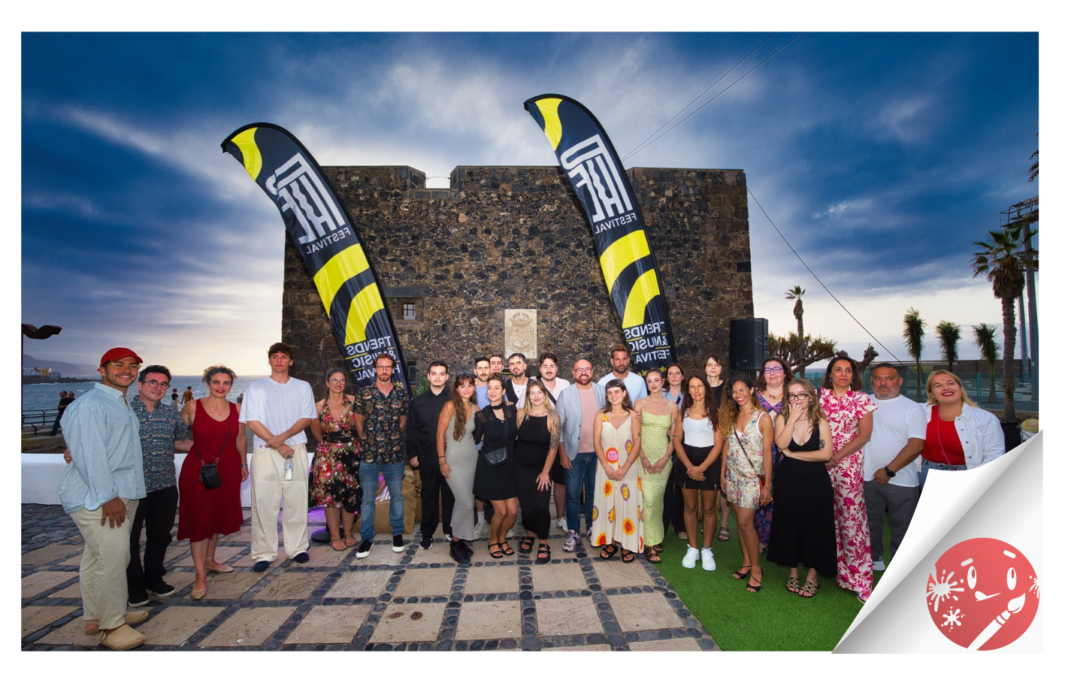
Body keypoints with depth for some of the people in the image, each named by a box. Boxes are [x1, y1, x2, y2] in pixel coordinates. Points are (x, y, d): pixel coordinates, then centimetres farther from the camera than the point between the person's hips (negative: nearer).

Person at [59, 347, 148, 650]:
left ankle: (96, 616, 28)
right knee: (111, 558, -8)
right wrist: (107, 496, -22)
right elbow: (89, 455, -21)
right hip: (95, 498, -9)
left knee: (96, 558, 18)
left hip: (121, 496, 10)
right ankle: (112, 625, 4)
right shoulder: (89, 406, -14)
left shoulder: (122, 404, 17)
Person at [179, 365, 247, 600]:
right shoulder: (192, 407, -8)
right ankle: (200, 576, 6)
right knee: (198, 519, -1)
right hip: (197, 469, -4)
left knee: (218, 516, 15)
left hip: (227, 470, 4)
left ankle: (209, 560, 34)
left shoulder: (236, 409, 1)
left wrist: (243, 464, 15)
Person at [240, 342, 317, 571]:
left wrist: (283, 437, -12)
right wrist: (277, 445, -9)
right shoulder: (256, 388, 8)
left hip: (296, 450, 1)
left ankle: (297, 547, 15)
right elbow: (252, 421, 0)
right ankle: (264, 553, 11)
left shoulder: (303, 387, 11)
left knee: (297, 501, 3)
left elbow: (307, 418, 3)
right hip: (265, 452, -1)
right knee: (264, 503, -1)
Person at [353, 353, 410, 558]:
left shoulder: (401, 394, 2)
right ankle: (367, 538, 22)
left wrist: (394, 441, 10)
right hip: (369, 455, -1)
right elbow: (359, 422, 7)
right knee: (367, 498, 7)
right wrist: (368, 442, 6)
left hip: (395, 455, 1)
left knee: (397, 496, 11)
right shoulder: (364, 393, -2)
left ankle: (398, 534, 27)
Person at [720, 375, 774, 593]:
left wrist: (767, 485, -10)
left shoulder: (763, 418, -9)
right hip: (733, 475, 5)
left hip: (752, 477, -5)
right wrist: (722, 474, 9)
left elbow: (767, 453, -9)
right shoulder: (731, 416, 7)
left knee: (745, 522, -7)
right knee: (741, 520, 11)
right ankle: (746, 562, 25)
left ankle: (756, 568, 10)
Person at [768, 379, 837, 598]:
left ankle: (812, 575, 24)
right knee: (789, 526, 10)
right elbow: (781, 444, -18)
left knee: (815, 528, 7)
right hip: (788, 481, 1)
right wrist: (793, 418, -18)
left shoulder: (820, 422, -4)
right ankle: (793, 572, 28)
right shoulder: (782, 418, -1)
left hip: (816, 483, -1)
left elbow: (826, 453, -15)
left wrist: (792, 454, -13)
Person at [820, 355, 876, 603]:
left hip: (849, 464, -2)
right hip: (821, 464, 2)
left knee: (851, 516, -4)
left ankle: (857, 577, 5)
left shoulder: (861, 399, 2)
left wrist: (837, 457, -11)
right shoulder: (820, 396, 7)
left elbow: (864, 435, -3)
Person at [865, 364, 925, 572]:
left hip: (902, 481, -2)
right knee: (870, 523, 15)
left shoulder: (912, 408, -3)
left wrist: (889, 470, -16)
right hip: (867, 477, 3)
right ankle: (873, 560, 33)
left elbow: (916, 445, -11)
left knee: (902, 527, 9)